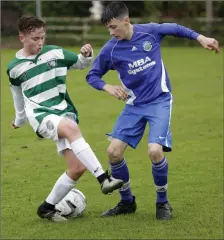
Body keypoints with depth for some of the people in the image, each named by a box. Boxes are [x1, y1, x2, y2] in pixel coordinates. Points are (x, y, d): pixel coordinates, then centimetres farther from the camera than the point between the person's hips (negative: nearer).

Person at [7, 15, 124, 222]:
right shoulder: (15, 67, 3)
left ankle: (47, 207, 11)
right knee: (72, 128, -37)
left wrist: (87, 55, -5)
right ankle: (103, 178, -45)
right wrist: (20, 119, 35)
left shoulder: (55, 53, 4)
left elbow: (81, 63, 19)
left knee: (78, 167, -9)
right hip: (40, 115, -4)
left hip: (64, 113, 4)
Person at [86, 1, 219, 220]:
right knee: (114, 152, -8)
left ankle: (162, 202, 1)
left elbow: (176, 29, 10)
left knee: (154, 151, -22)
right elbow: (92, 76, 4)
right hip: (134, 105, 3)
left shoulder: (150, 31, -9)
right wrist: (107, 87, -15)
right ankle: (127, 202, 15)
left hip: (160, 101, -2)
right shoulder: (110, 50, -8)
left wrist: (201, 38, 6)